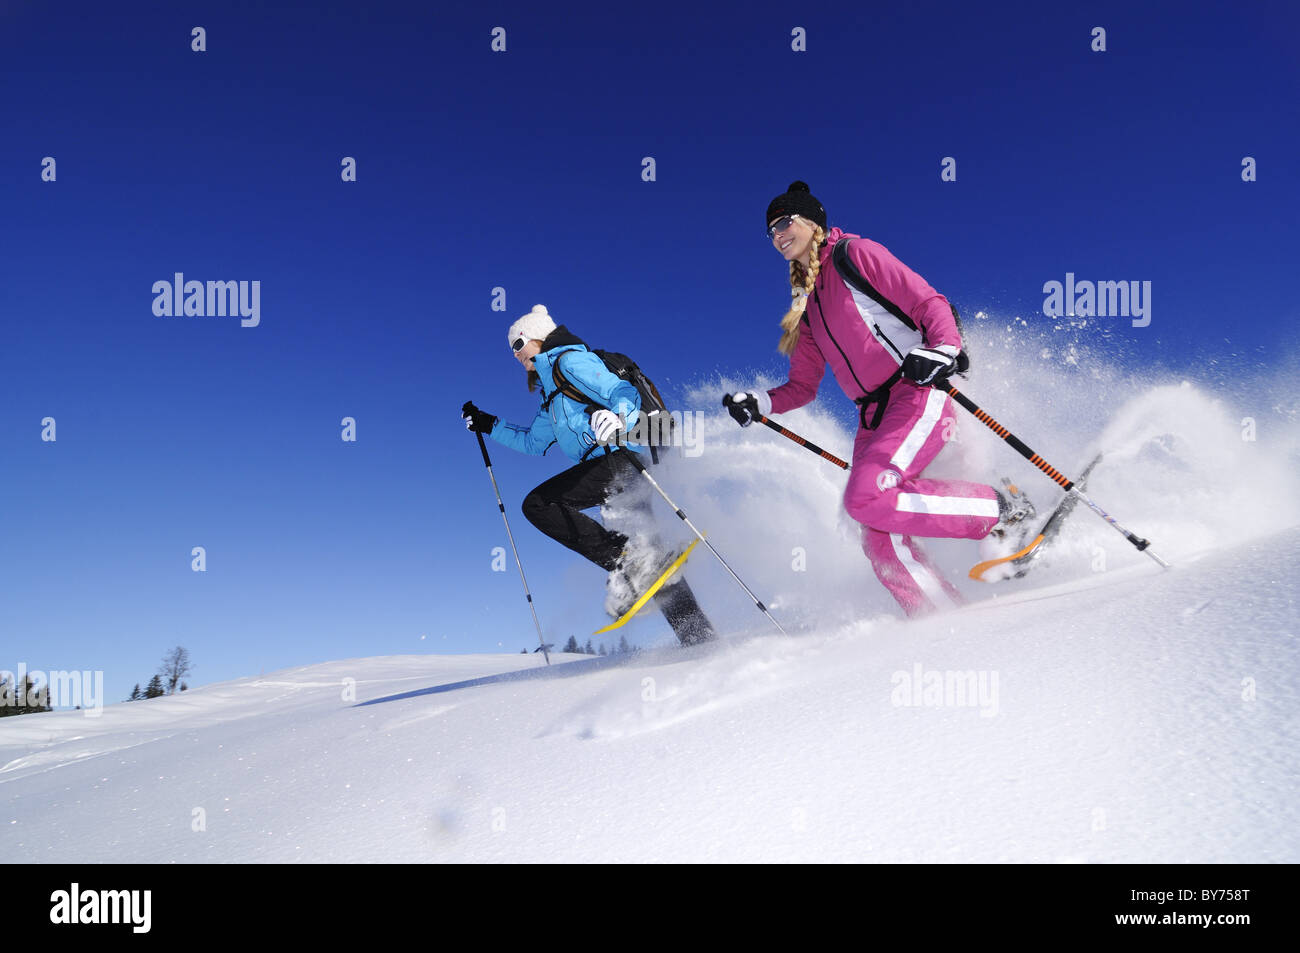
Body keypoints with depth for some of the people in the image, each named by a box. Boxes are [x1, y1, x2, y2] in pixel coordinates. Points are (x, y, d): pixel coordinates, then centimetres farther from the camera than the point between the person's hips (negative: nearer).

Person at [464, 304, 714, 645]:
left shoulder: (570, 361, 1)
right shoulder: (552, 391, 29)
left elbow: (625, 392, -12)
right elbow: (534, 441, 40)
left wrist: (617, 419, -33)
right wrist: (488, 425, 39)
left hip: (621, 456, -10)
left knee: (538, 504, -16)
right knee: (652, 560, 6)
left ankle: (626, 558, -24)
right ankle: (699, 638, 6)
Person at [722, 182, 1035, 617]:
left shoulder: (855, 254, 3)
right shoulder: (805, 305, 22)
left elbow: (929, 303, -4)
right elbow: (803, 387, 23)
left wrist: (943, 349, -24)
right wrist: (758, 404, 5)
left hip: (917, 394, -7)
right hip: (872, 417, 7)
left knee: (866, 497, -27)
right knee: (879, 538, -9)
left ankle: (1004, 509, -13)